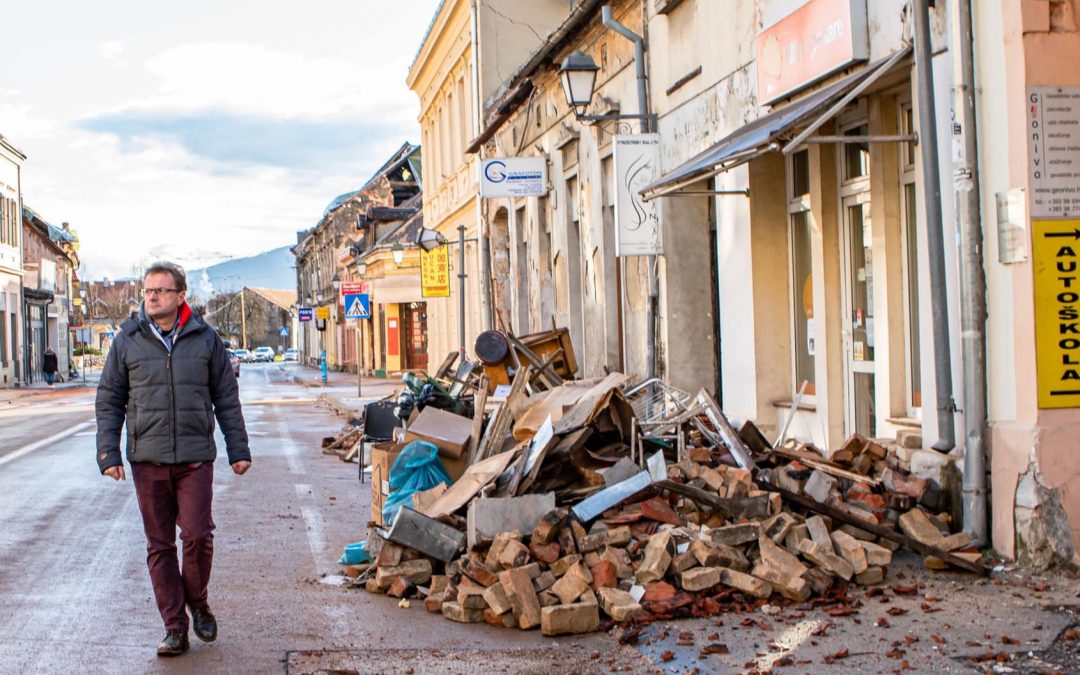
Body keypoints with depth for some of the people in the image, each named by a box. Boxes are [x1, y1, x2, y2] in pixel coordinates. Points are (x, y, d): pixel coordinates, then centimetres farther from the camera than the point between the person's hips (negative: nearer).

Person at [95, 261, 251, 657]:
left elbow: (226, 398, 8)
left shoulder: (205, 339, 4)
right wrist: (108, 453, -1)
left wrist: (238, 449, 5)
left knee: (197, 536, -8)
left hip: (195, 457, -1)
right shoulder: (127, 341, 4)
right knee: (159, 545, 4)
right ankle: (175, 628, 12)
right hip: (147, 459, 1)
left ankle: (197, 602, 20)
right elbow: (109, 401, 7)